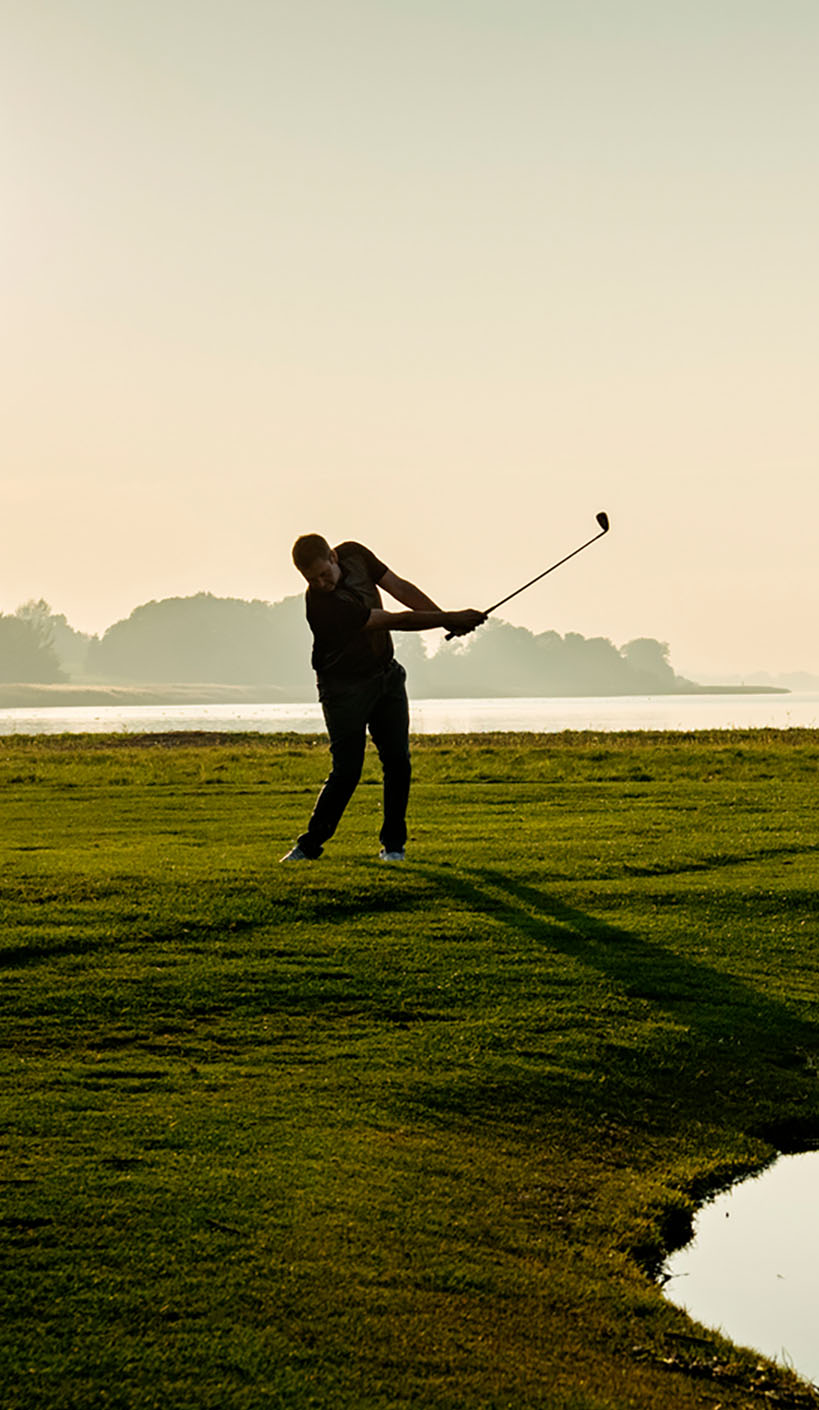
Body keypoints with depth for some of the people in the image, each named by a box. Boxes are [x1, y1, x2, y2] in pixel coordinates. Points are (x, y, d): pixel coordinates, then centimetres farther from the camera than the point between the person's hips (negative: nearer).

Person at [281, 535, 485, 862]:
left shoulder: (354, 554, -9)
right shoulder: (321, 603, -30)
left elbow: (401, 589, -1)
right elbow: (395, 621, -28)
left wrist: (449, 619, -12)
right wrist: (451, 619, -26)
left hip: (387, 674, 6)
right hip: (345, 686, -6)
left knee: (397, 760, 0)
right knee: (346, 770, -9)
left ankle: (393, 843, 8)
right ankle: (309, 845, 6)